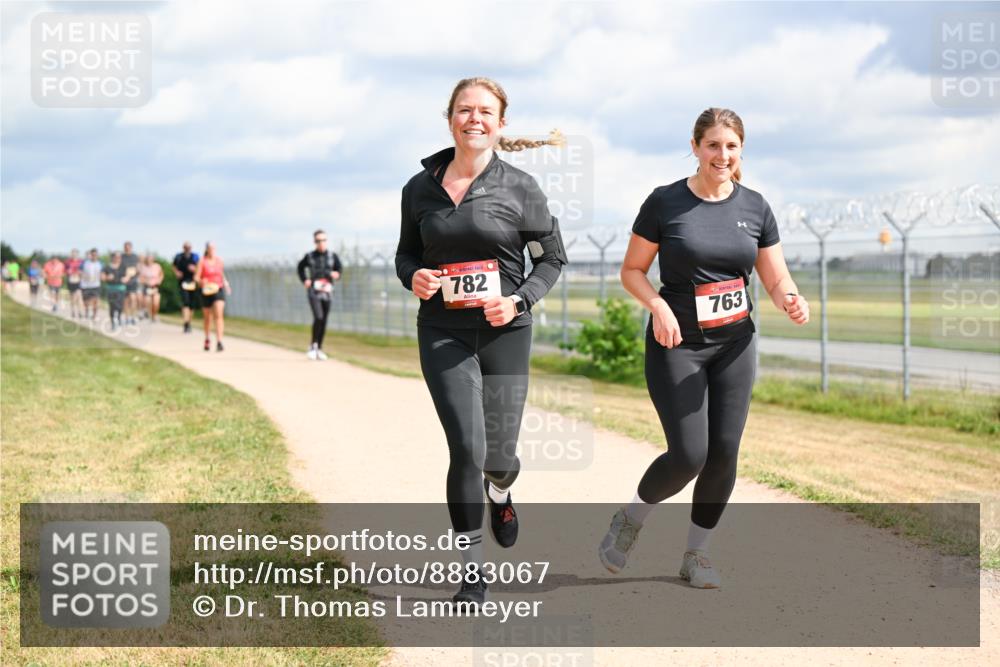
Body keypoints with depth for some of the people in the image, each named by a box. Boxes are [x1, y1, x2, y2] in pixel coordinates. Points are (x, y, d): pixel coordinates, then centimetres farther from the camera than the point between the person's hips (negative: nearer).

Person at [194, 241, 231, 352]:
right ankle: (207, 340, 36)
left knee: (218, 315, -16)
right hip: (206, 292, -1)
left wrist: (226, 283, 16)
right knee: (207, 318, 11)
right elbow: (196, 277, -8)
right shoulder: (202, 261, -5)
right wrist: (201, 281, -28)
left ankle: (219, 342, -22)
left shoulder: (219, 260, 5)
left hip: (219, 290, 1)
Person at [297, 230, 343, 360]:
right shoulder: (310, 256, 2)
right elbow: (300, 267, 17)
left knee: (324, 321, 4)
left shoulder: (333, 256, 5)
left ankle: (319, 349, 16)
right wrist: (304, 280, 3)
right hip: (314, 292, -3)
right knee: (318, 317, -19)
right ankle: (313, 345, -4)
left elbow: (339, 269, 12)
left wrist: (336, 274, -11)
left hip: (327, 292, 3)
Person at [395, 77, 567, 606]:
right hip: (443, 331, 0)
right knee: (467, 447, -12)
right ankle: (471, 574, 1)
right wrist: (413, 278, -6)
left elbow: (551, 259, 7)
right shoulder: (420, 188, 5)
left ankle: (500, 493, 45)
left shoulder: (519, 189, -1)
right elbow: (406, 253, 17)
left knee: (498, 453, 4)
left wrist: (521, 300, -10)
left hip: (504, 331, 0)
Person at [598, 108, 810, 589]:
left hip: (735, 344, 4)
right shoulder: (665, 203, -6)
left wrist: (792, 301, -18)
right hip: (677, 343, -4)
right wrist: (657, 306, -20)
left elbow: (777, 281, 5)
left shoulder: (755, 207, 3)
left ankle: (696, 554, 18)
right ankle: (629, 520, 17)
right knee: (689, 455, -11)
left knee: (724, 452, -1)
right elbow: (631, 271, -1)